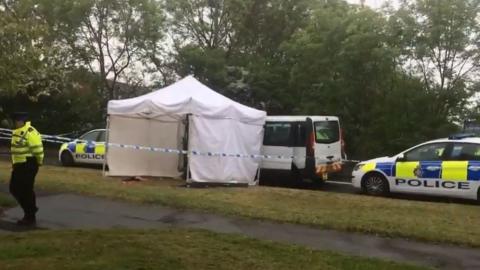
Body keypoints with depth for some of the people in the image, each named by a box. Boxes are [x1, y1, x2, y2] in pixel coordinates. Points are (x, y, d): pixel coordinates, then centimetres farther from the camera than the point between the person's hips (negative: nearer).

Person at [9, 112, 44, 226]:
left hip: (28, 165, -10)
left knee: (26, 190, -5)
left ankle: (30, 217, 6)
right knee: (14, 189, 12)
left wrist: (39, 162, -10)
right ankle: (30, 210, 26)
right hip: (19, 165, 10)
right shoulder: (16, 132, 14)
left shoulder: (30, 132, -18)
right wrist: (14, 164, 23)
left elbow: (38, 148, -21)